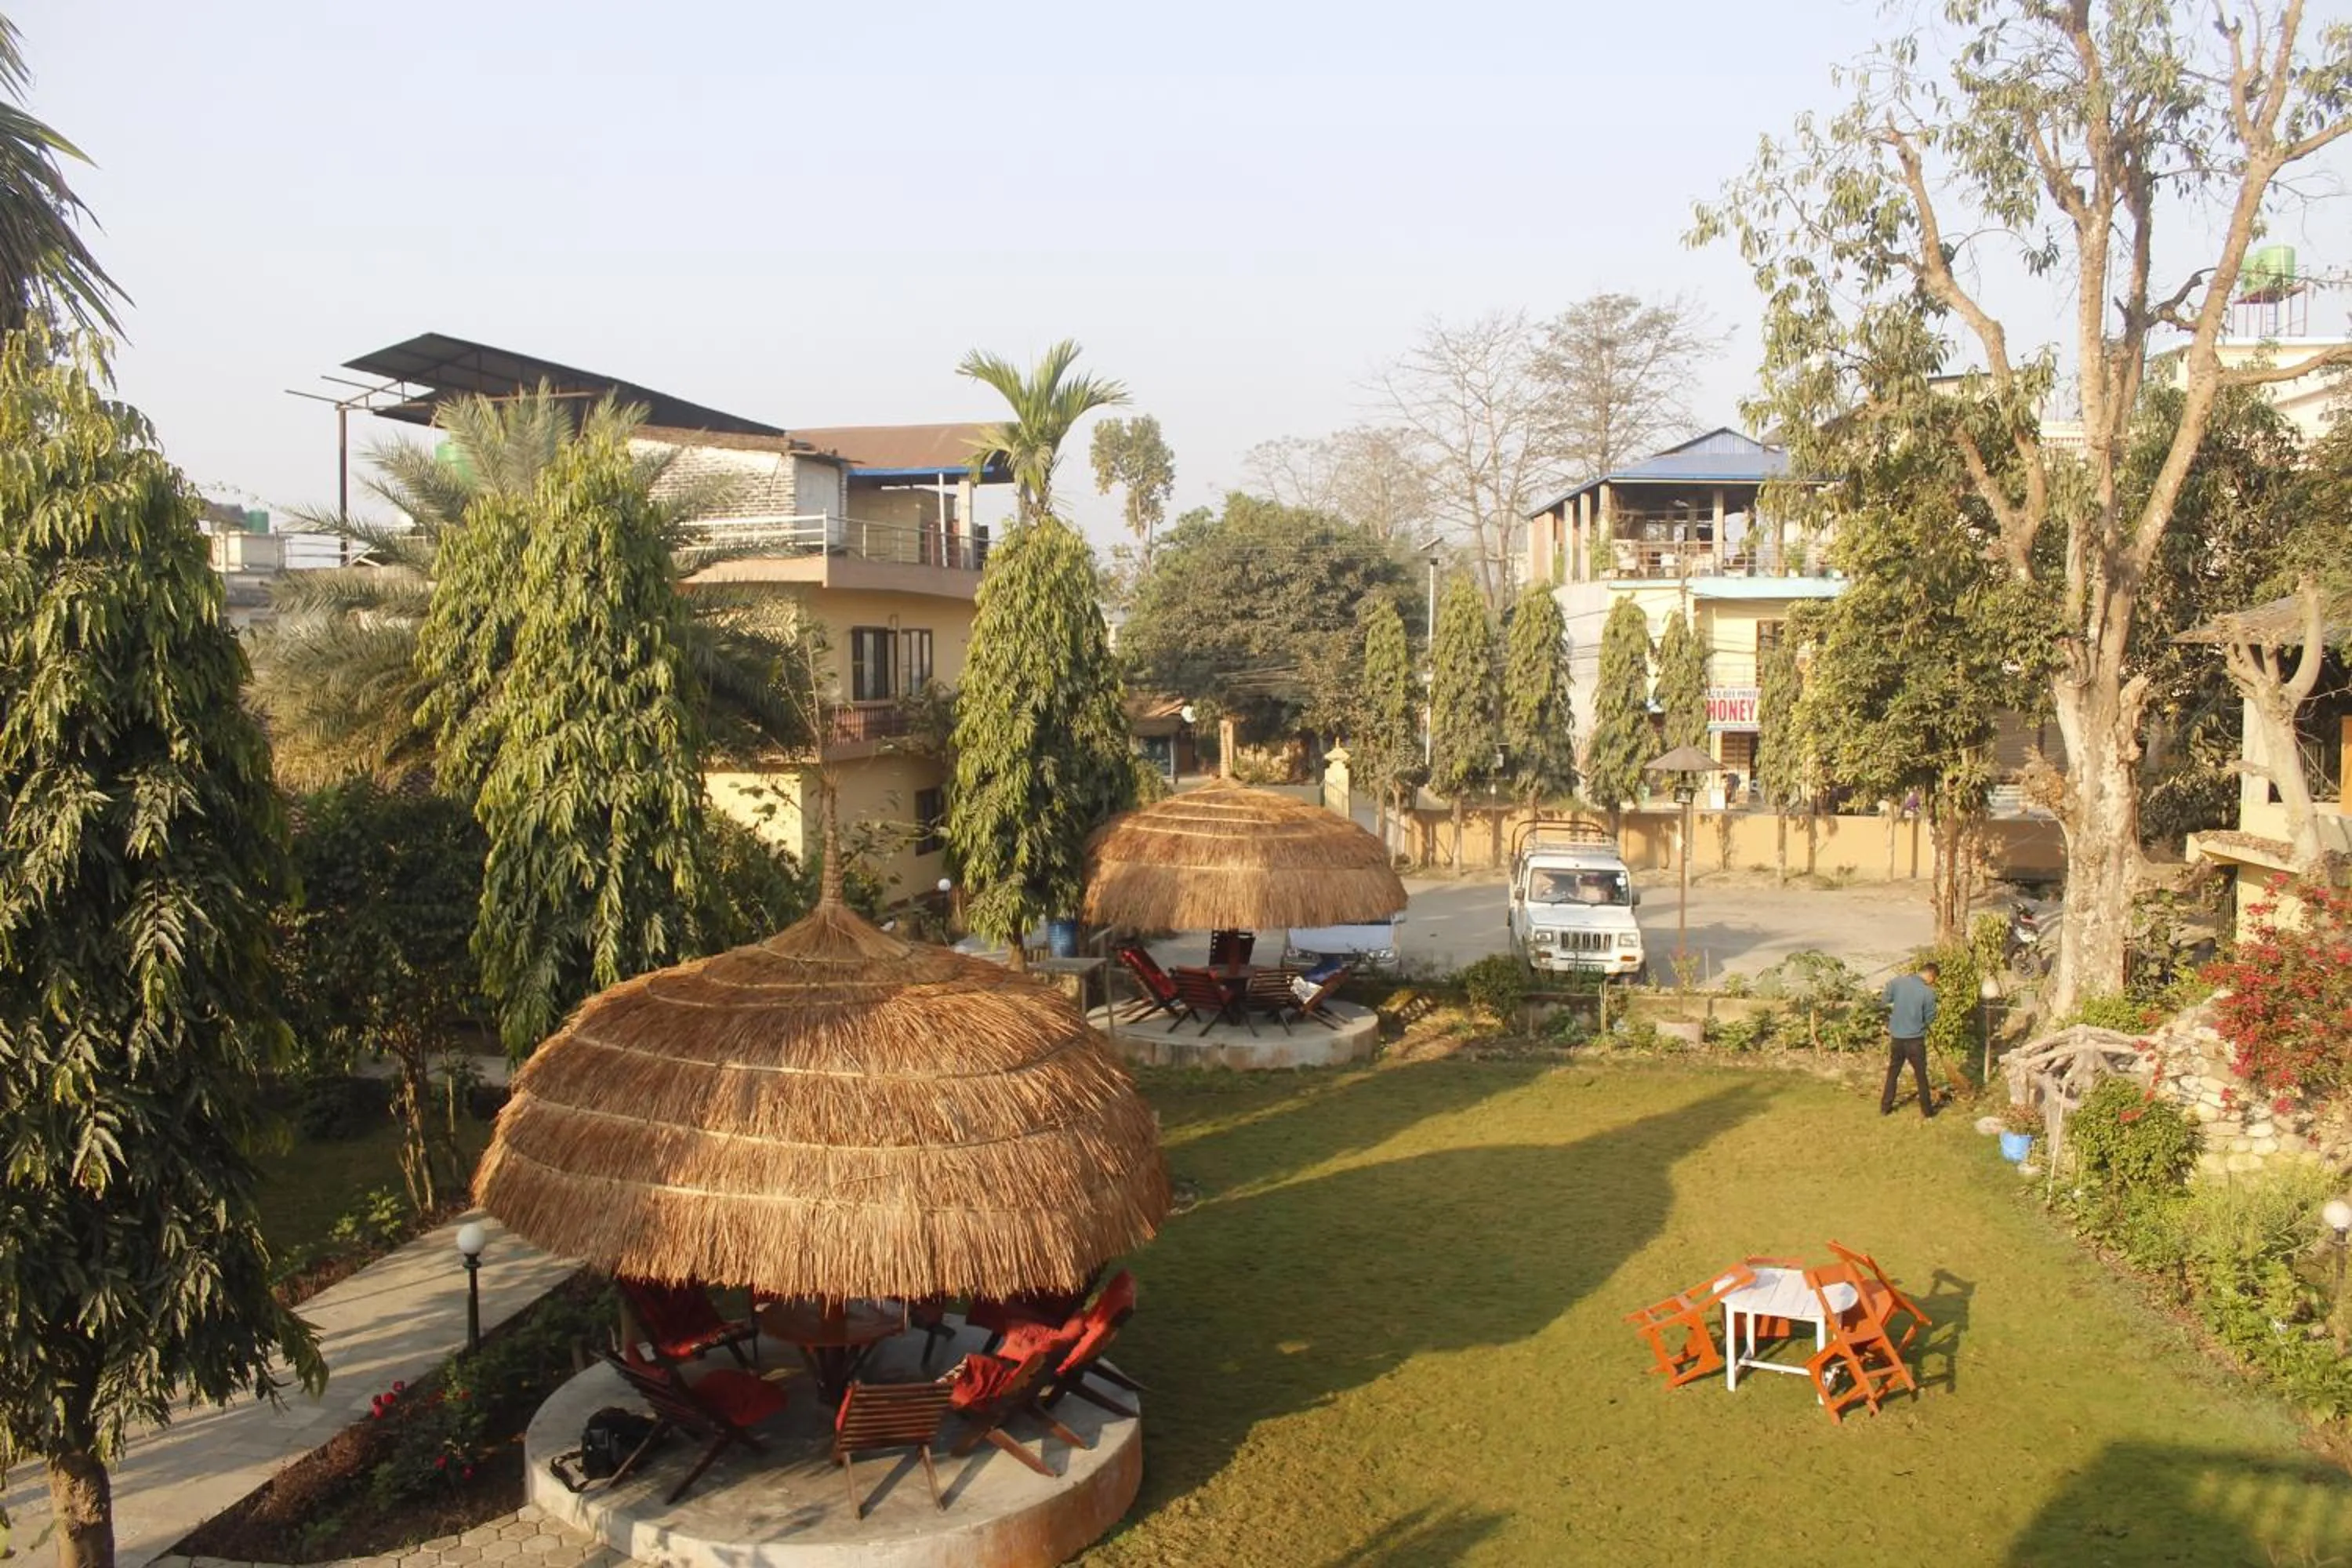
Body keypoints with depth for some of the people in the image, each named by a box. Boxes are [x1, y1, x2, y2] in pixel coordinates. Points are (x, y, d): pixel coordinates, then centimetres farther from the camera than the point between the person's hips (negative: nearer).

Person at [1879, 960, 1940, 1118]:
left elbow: (1884, 999, 8)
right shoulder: (1928, 992, -16)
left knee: (1892, 1073, 16)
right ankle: (1927, 1109, 21)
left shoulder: (1897, 981, -6)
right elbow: (1930, 1018, -6)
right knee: (1921, 1075, 12)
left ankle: (1885, 1108, 22)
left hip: (1896, 1037, 4)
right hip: (1915, 1039, -4)